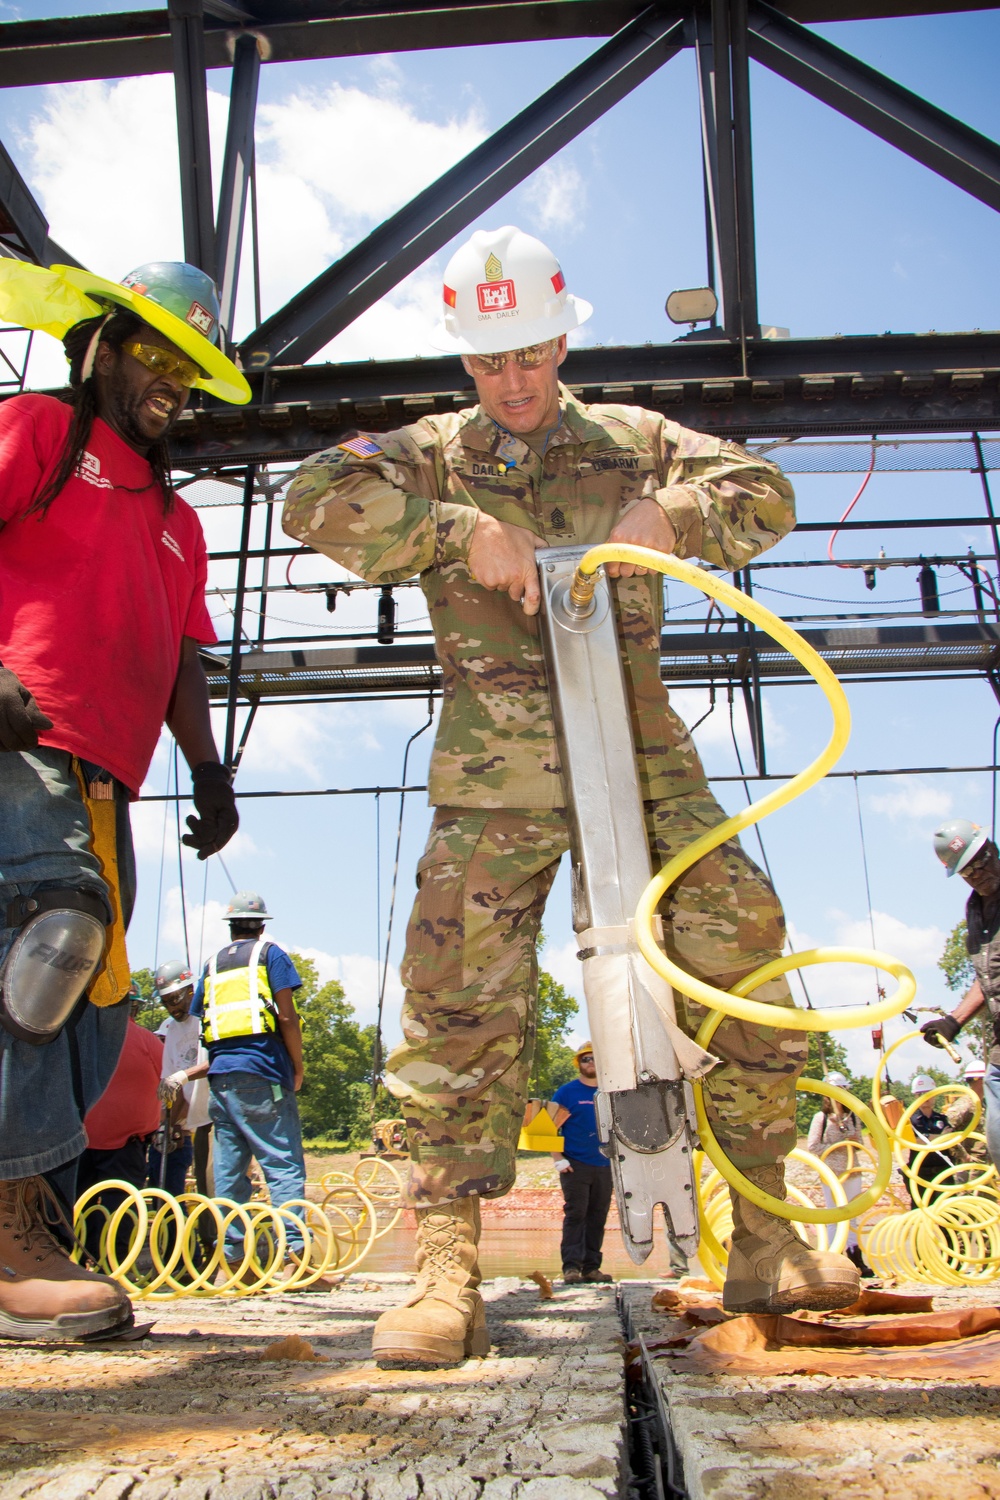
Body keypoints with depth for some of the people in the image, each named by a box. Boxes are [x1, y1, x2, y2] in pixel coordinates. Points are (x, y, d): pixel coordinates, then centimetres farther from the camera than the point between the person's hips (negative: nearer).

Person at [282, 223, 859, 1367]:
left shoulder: (633, 440, 20)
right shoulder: (430, 452, 15)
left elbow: (764, 492, 14)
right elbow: (316, 501, 0)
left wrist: (673, 513, -8)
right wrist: (461, 529, -11)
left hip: (641, 754, 2)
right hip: (494, 772, -2)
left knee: (740, 953, -3)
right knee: (461, 999, -12)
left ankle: (768, 1243, 10)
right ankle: (445, 1273, -4)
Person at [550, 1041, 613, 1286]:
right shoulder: (567, 1092, 1)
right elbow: (551, 1127, -2)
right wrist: (558, 1159, -10)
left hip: (605, 1167, 4)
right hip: (575, 1165, -4)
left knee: (597, 1218, 6)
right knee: (575, 1215, -7)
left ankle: (592, 1267, 13)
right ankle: (571, 1266, -5)